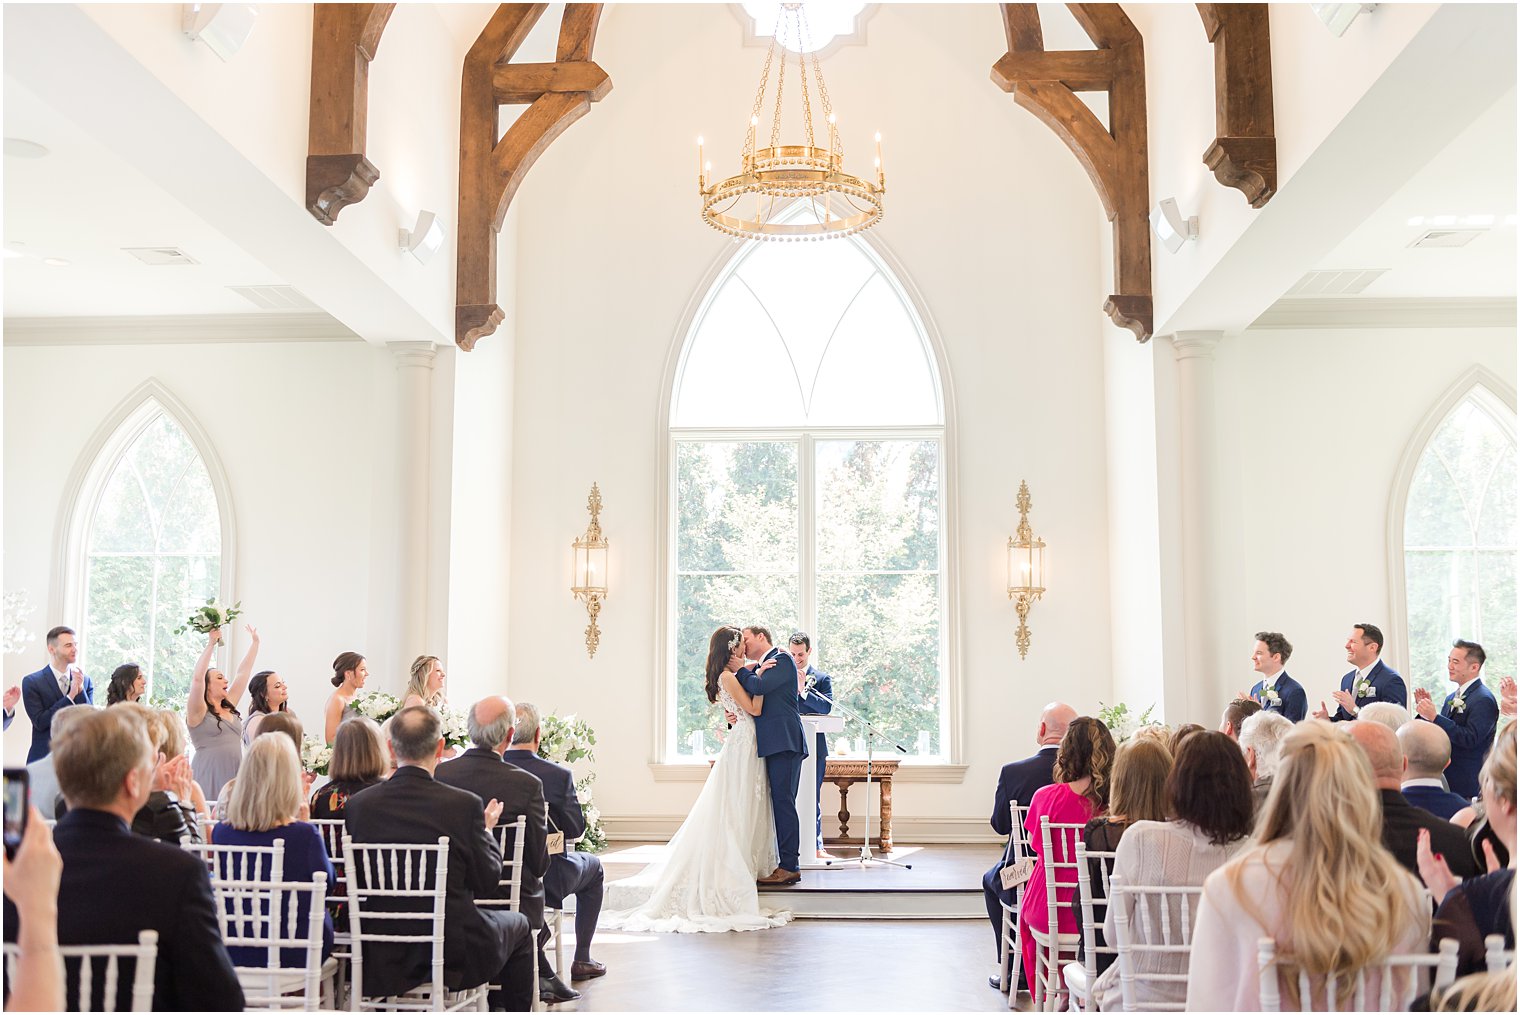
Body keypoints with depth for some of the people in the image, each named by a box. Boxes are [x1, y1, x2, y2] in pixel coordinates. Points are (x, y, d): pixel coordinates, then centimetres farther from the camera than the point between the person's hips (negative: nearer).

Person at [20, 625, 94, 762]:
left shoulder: (86, 681, 7)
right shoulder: (32, 682, -1)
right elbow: (40, 722, -11)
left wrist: (81, 690, -11)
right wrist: (71, 696, -17)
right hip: (44, 759, -2)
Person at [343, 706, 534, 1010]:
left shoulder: (358, 804, -9)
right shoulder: (465, 804, -18)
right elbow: (487, 881, -7)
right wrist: (487, 831, 10)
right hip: (454, 956, -4)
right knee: (518, 925, 26)